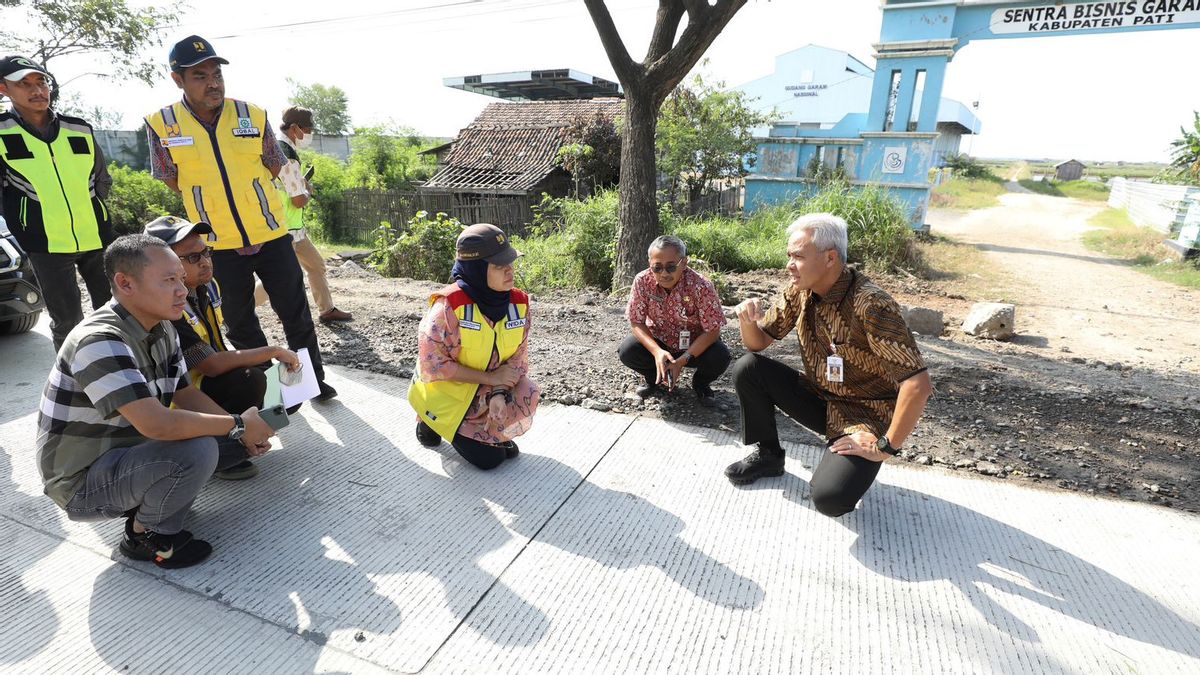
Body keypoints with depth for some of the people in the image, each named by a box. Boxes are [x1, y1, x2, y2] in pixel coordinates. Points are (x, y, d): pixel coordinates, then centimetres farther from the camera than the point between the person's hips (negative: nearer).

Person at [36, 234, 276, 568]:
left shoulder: (162, 328, -2)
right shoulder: (99, 341, -29)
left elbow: (185, 394, 6)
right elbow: (158, 424, -38)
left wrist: (245, 432, -9)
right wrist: (238, 425, -25)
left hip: (134, 449, 8)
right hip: (84, 482, -8)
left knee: (236, 437, 0)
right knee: (196, 450, -32)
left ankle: (148, 503, 8)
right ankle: (145, 536, -5)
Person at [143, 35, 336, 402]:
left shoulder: (253, 115, -5)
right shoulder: (161, 124, -6)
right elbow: (171, 180, 5)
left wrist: (251, 200, 10)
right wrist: (211, 206, 6)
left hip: (271, 235, 0)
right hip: (219, 245, 1)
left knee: (296, 313, 7)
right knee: (239, 324, 12)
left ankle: (314, 379, 23)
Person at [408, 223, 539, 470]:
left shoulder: (518, 303, -11)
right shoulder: (449, 305, -27)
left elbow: (518, 357, -6)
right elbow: (433, 364, -25)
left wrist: (499, 392, -24)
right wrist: (490, 377, -23)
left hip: (488, 390, 5)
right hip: (446, 393, -4)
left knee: (527, 396, -24)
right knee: (489, 458, -7)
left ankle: (495, 432, 10)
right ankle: (432, 422, 18)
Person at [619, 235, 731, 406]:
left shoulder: (701, 287, -28)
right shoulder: (642, 281, -21)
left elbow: (712, 331, -23)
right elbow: (636, 322, -14)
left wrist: (683, 360, -32)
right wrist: (657, 351, -32)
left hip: (695, 345, -2)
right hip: (658, 341, 2)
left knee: (720, 357, -30)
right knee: (626, 351, -23)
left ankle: (700, 383, 7)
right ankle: (655, 378, 10)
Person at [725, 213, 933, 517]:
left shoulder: (870, 305, -29)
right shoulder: (799, 291, -6)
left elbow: (918, 385, -31)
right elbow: (759, 343, 4)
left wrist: (886, 446, -23)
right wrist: (748, 321, -20)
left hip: (863, 415, -6)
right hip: (819, 398, 6)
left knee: (830, 497, -29)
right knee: (747, 369, -12)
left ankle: (858, 465, 7)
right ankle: (768, 454, 8)